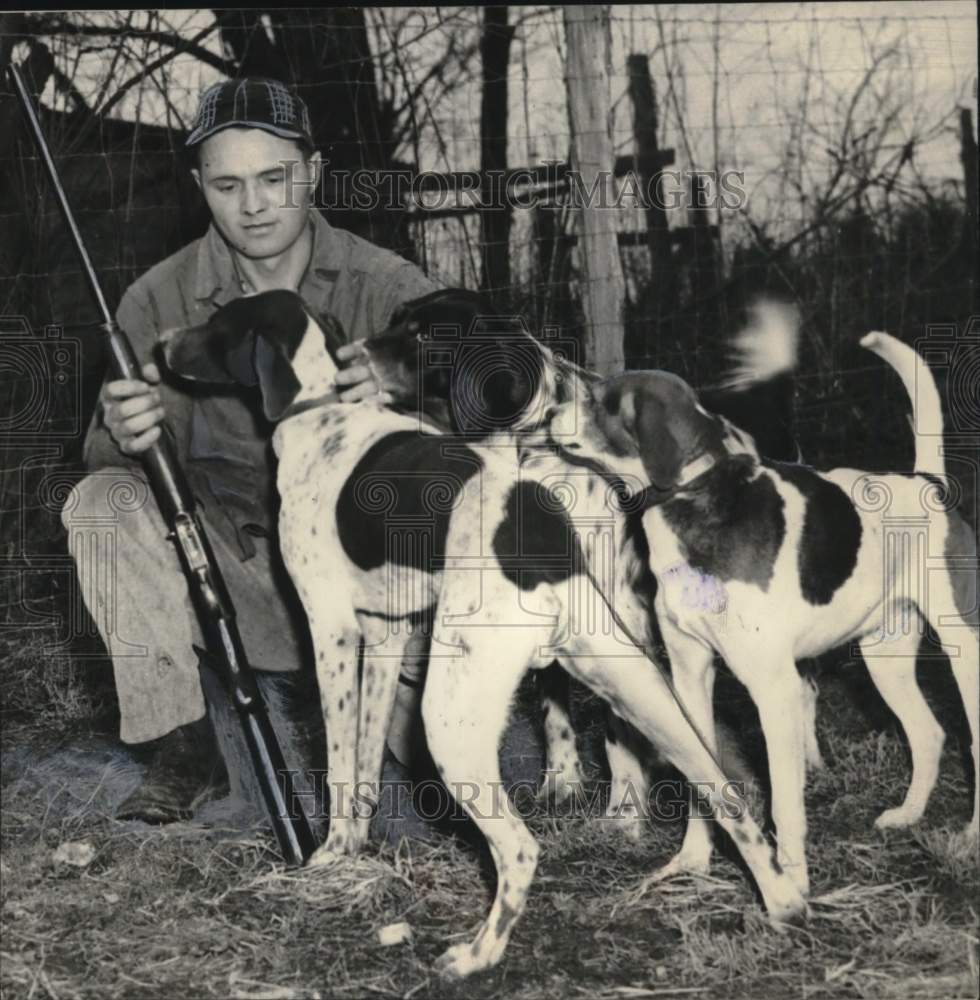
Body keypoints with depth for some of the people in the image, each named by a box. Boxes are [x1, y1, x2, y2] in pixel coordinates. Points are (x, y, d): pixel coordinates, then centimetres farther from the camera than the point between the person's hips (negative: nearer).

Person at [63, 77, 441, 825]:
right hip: (229, 560, 1)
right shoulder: (162, 299, -5)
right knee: (102, 504, -23)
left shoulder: (387, 286, -7)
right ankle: (180, 743, -14)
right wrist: (122, 436, -34)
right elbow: (111, 456, -7)